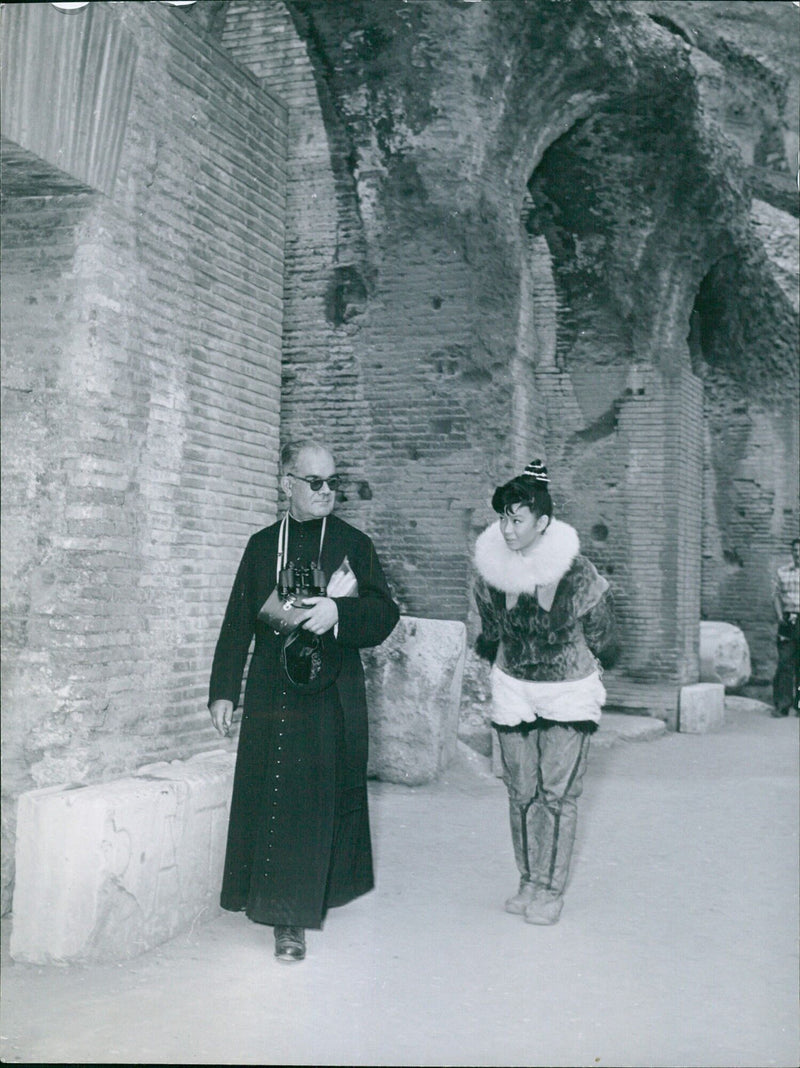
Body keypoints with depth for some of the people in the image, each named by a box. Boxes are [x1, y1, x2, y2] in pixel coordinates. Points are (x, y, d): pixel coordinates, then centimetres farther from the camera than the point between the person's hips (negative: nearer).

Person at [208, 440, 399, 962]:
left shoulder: (354, 544, 5)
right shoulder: (262, 545, 10)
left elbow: (386, 614, -1)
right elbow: (239, 621, 11)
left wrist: (337, 611, -20)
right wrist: (224, 690, 6)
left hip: (331, 697, -1)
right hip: (272, 694, 2)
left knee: (319, 798, 1)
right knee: (270, 798, 1)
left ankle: (294, 916, 11)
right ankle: (287, 911, 14)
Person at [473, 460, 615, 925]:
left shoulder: (576, 573, -20)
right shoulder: (490, 570, -8)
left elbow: (601, 635, -3)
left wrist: (558, 657, 5)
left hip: (568, 692, -3)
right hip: (513, 689, 4)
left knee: (558, 794, -3)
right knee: (521, 792, 7)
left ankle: (552, 890, 8)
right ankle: (529, 882, 20)